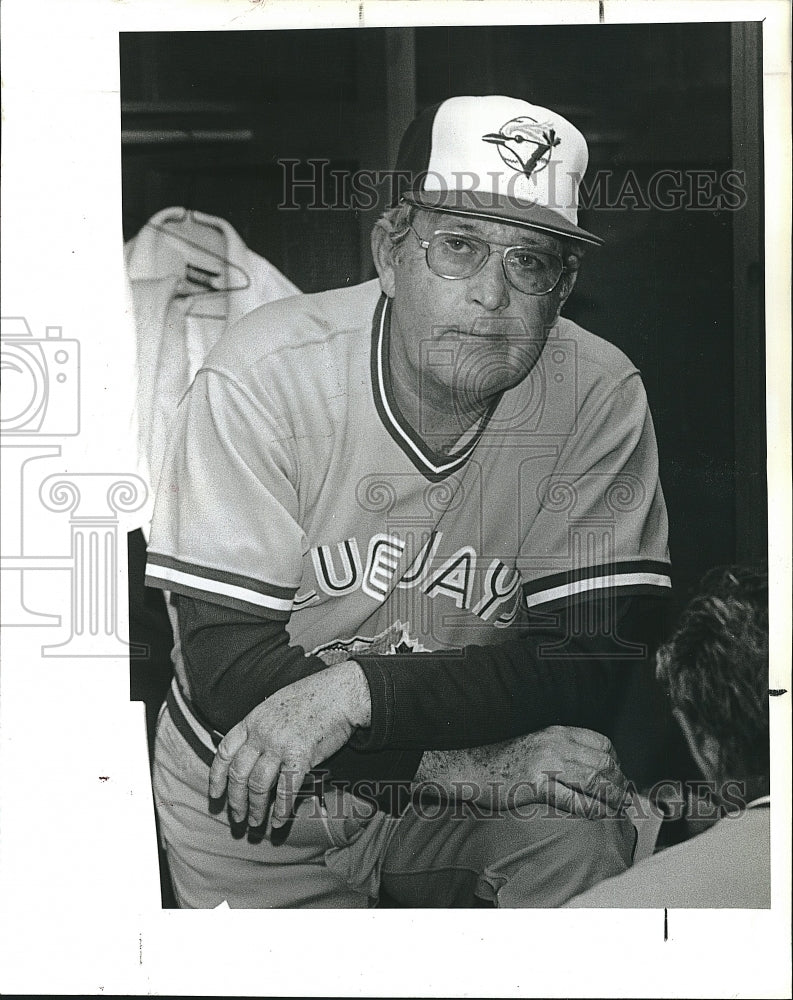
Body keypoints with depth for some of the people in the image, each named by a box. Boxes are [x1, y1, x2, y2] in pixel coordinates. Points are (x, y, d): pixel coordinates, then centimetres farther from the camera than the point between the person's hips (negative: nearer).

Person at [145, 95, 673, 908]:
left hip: (464, 770, 1)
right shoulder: (262, 374, -19)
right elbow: (226, 664, -21)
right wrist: (465, 764, -31)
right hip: (251, 797, 0)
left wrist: (358, 691, -31)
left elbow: (596, 664, -18)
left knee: (587, 833, -24)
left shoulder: (599, 397, -15)